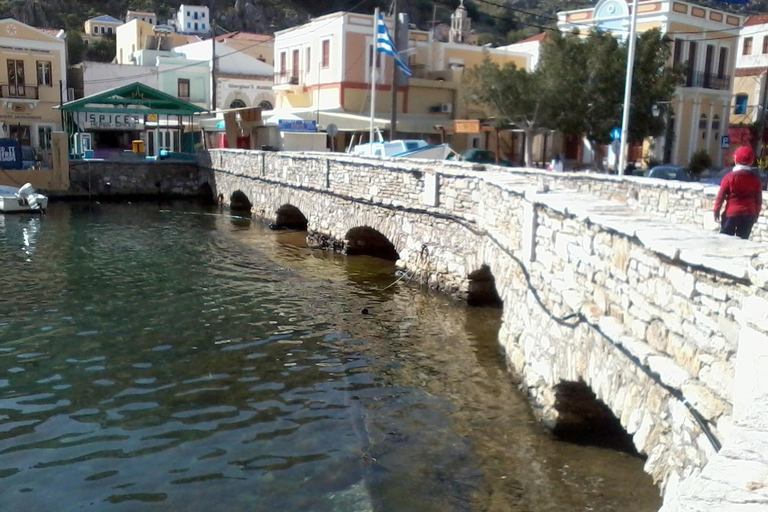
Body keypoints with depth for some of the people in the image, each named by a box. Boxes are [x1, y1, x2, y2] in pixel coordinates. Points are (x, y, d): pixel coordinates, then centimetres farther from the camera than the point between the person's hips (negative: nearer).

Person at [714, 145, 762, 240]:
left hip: (732, 213, -3)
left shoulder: (730, 176, -8)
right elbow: (759, 199, 7)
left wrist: (716, 211, 2)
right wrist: (756, 214, 18)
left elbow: (721, 195, -7)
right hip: (749, 214, 3)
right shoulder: (755, 179, 3)